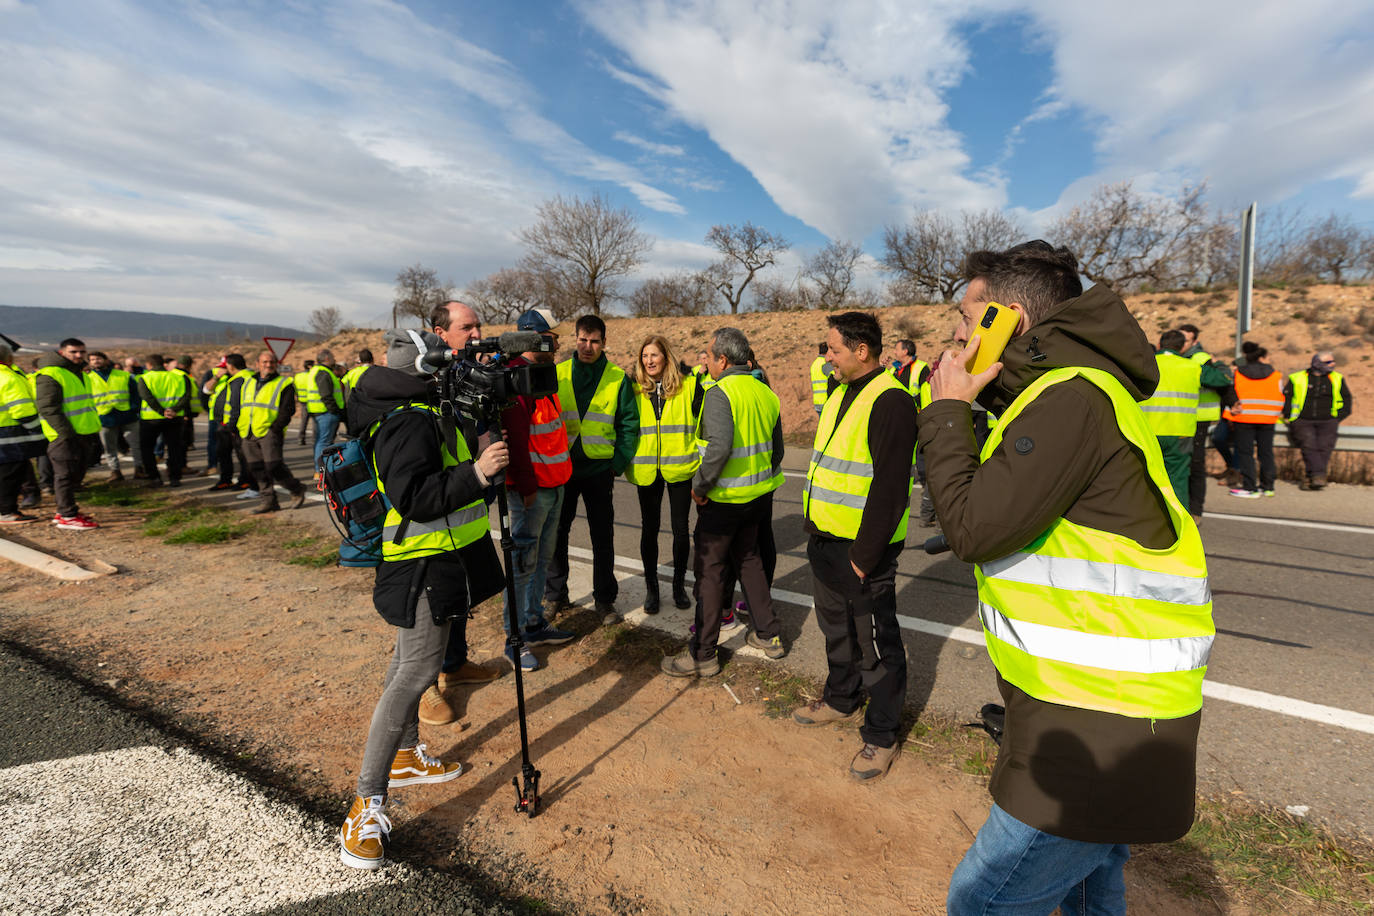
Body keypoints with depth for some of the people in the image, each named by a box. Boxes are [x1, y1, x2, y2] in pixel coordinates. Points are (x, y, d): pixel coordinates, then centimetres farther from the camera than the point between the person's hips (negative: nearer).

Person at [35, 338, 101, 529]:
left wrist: (94, 434, 22)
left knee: (75, 476, 15)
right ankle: (68, 517, 2)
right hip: (65, 436, -9)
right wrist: (67, 434, -23)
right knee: (66, 475, -3)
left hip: (84, 434, 9)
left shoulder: (79, 373, 19)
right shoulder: (49, 375, -11)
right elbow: (48, 409, -18)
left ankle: (65, 512, 26)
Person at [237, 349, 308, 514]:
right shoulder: (248, 383, 20)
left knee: (273, 466, -14)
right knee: (257, 469, 5)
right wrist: (239, 428, 13)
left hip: (269, 432, -6)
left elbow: (287, 409, -6)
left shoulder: (284, 384, 2)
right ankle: (267, 500, 13)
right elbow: (240, 407, 25)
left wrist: (275, 428, -15)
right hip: (248, 435, 6)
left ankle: (297, 490, 6)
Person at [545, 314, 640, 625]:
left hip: (599, 469, -1)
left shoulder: (618, 378, 0)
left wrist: (617, 465, -8)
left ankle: (605, 599, 21)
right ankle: (555, 595, 27)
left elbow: (629, 425, 0)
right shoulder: (557, 374, 2)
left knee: (603, 537, 6)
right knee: (556, 533, 10)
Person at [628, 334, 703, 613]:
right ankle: (651, 587, 24)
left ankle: (679, 584, 26)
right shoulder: (635, 391, 4)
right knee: (649, 529, 9)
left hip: (680, 468, -1)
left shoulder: (689, 386, -2)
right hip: (646, 471, 1)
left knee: (680, 529, 8)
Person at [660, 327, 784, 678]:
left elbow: (719, 445, -30)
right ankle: (769, 635, 31)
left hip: (723, 499, -8)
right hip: (757, 495, 8)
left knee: (710, 571, 3)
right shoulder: (765, 392, 7)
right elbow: (776, 448, 13)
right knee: (748, 559, 22)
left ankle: (703, 654, 12)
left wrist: (699, 484, -19)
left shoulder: (720, 393, -17)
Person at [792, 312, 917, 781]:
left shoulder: (890, 402, -18)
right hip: (826, 542, 9)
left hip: (862, 549, -9)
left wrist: (865, 556, -20)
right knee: (836, 630, 23)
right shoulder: (841, 395, 12)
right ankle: (841, 699, 43)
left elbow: (890, 487, -22)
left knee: (875, 643, 7)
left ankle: (881, 736, 23)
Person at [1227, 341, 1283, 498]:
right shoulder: (1275, 375, 2)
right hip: (1267, 419, 2)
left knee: (1245, 453, 0)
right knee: (1266, 452, 12)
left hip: (1243, 418, -2)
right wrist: (1276, 414, 17)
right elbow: (1280, 398, 5)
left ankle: (1250, 488, -2)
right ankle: (1267, 486, 18)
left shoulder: (1237, 373, -1)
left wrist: (1231, 414, 6)